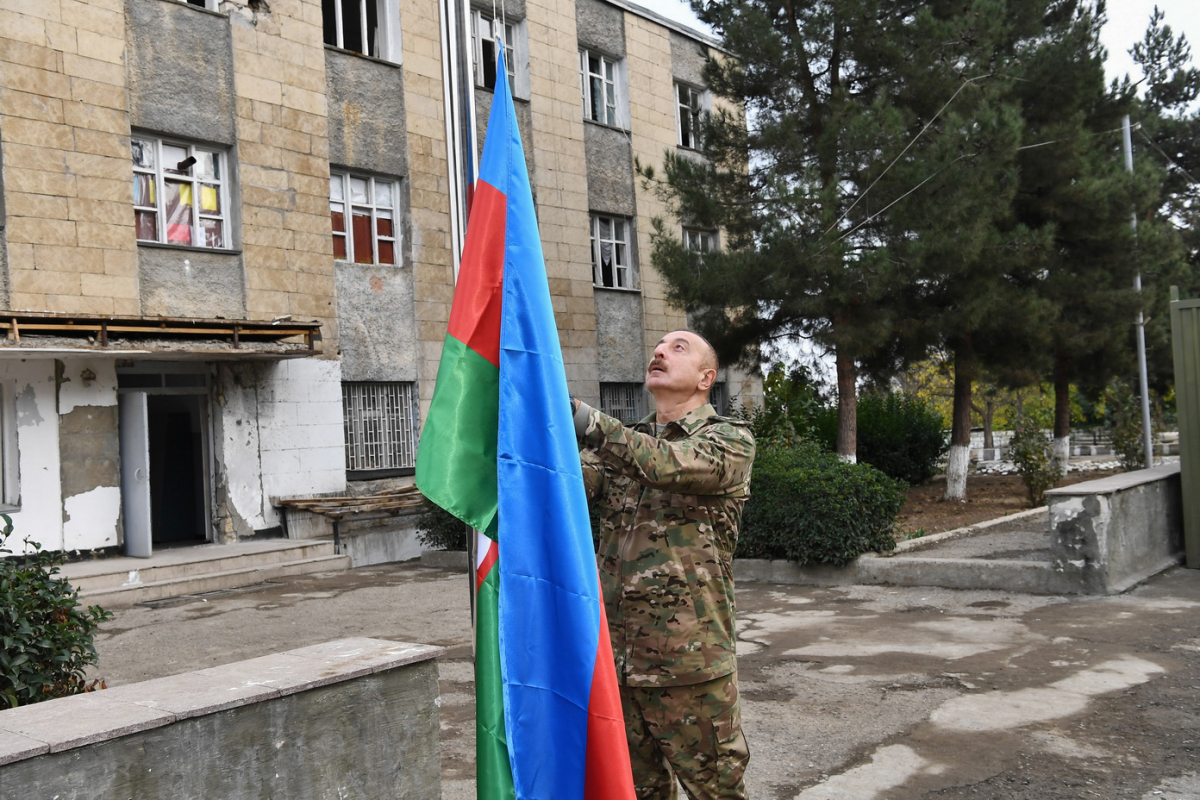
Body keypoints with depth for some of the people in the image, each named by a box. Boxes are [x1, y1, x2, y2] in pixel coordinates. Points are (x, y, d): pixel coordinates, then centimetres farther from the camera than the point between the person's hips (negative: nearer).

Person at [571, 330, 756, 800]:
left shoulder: (731, 440, -2)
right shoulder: (625, 444, 15)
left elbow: (671, 466, -23)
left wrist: (590, 422, -30)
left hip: (689, 657, -5)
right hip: (617, 655, 5)